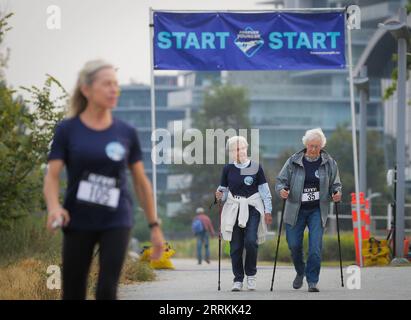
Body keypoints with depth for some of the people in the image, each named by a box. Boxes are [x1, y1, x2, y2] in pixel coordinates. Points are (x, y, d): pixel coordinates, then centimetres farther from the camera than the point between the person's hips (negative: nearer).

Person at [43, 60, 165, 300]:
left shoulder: (126, 133, 3)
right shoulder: (68, 130, -1)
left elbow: (141, 182, 10)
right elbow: (52, 177, -6)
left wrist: (154, 225, 10)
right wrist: (54, 207, -26)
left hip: (116, 222, 0)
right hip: (78, 223, 0)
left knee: (107, 291, -12)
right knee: (73, 293, 6)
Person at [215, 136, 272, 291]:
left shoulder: (256, 167, 1)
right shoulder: (228, 169, 5)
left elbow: (265, 191, 5)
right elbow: (224, 190, 14)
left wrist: (268, 211, 1)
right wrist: (220, 195, -9)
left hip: (252, 208, -2)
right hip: (234, 209, 2)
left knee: (250, 241, -18)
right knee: (235, 246, -2)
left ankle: (251, 274, 4)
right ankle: (238, 279, 9)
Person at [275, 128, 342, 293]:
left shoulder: (329, 163, 2)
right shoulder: (293, 161, -2)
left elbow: (335, 184, 10)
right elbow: (281, 180, 2)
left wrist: (337, 192, -12)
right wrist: (281, 190, -20)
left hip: (317, 210, -1)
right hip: (296, 209, 1)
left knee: (315, 247, -11)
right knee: (294, 244, 4)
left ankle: (312, 281, -3)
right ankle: (300, 272, 32)